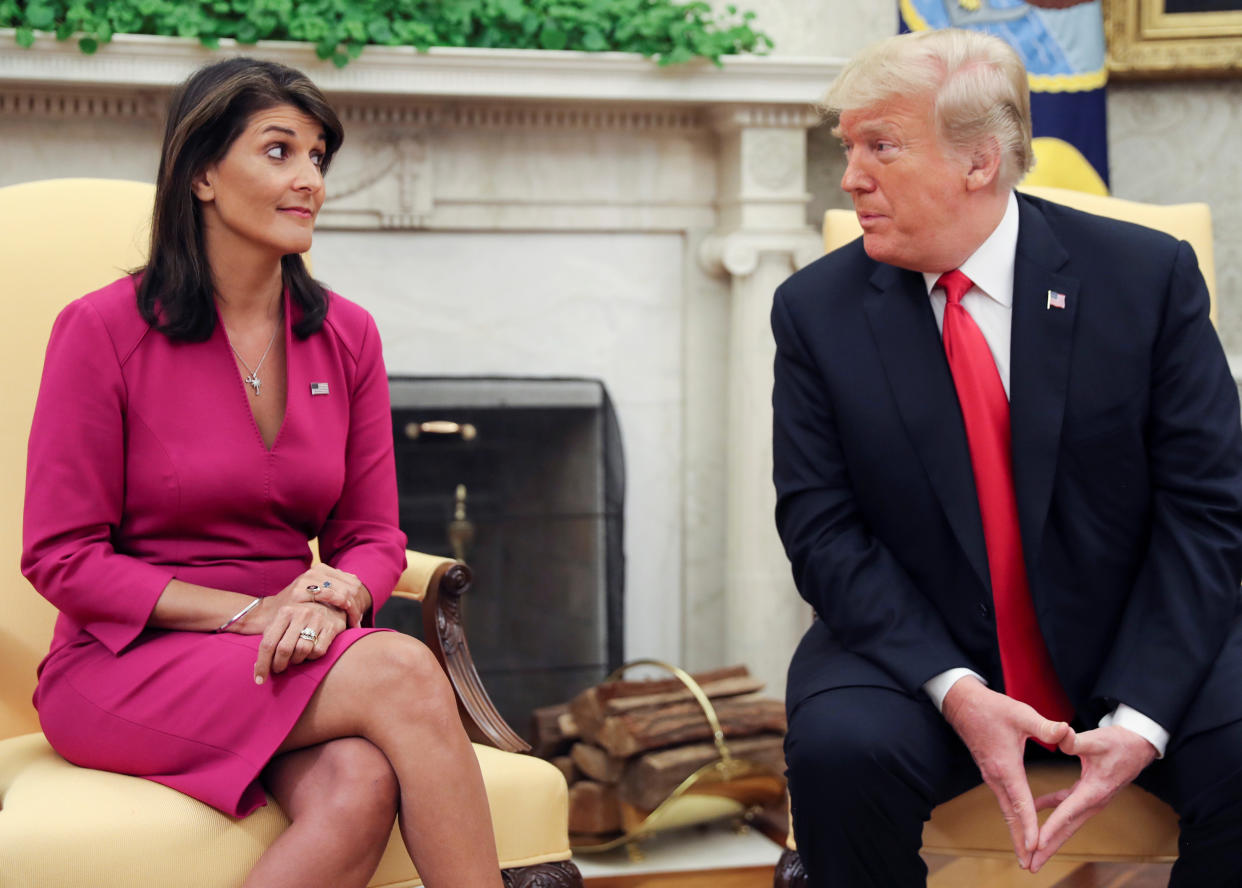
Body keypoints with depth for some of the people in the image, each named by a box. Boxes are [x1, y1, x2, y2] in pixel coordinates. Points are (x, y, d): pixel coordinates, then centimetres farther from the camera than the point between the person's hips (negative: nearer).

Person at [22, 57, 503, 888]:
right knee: (402, 670, -31)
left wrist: (333, 594, -14)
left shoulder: (346, 337, 8)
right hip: (126, 662, -4)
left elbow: (372, 535, 11)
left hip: (294, 662, 4)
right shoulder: (104, 330, -6)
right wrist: (245, 613, -17)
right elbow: (62, 558, -7)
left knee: (362, 787, -33)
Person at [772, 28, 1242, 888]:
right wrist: (954, 690, -21)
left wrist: (1140, 718, -19)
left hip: (1132, 647, 0)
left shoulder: (1148, 276, -5)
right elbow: (823, 529, -6)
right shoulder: (817, 310, -2)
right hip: (915, 647, 1)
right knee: (840, 748, -29)